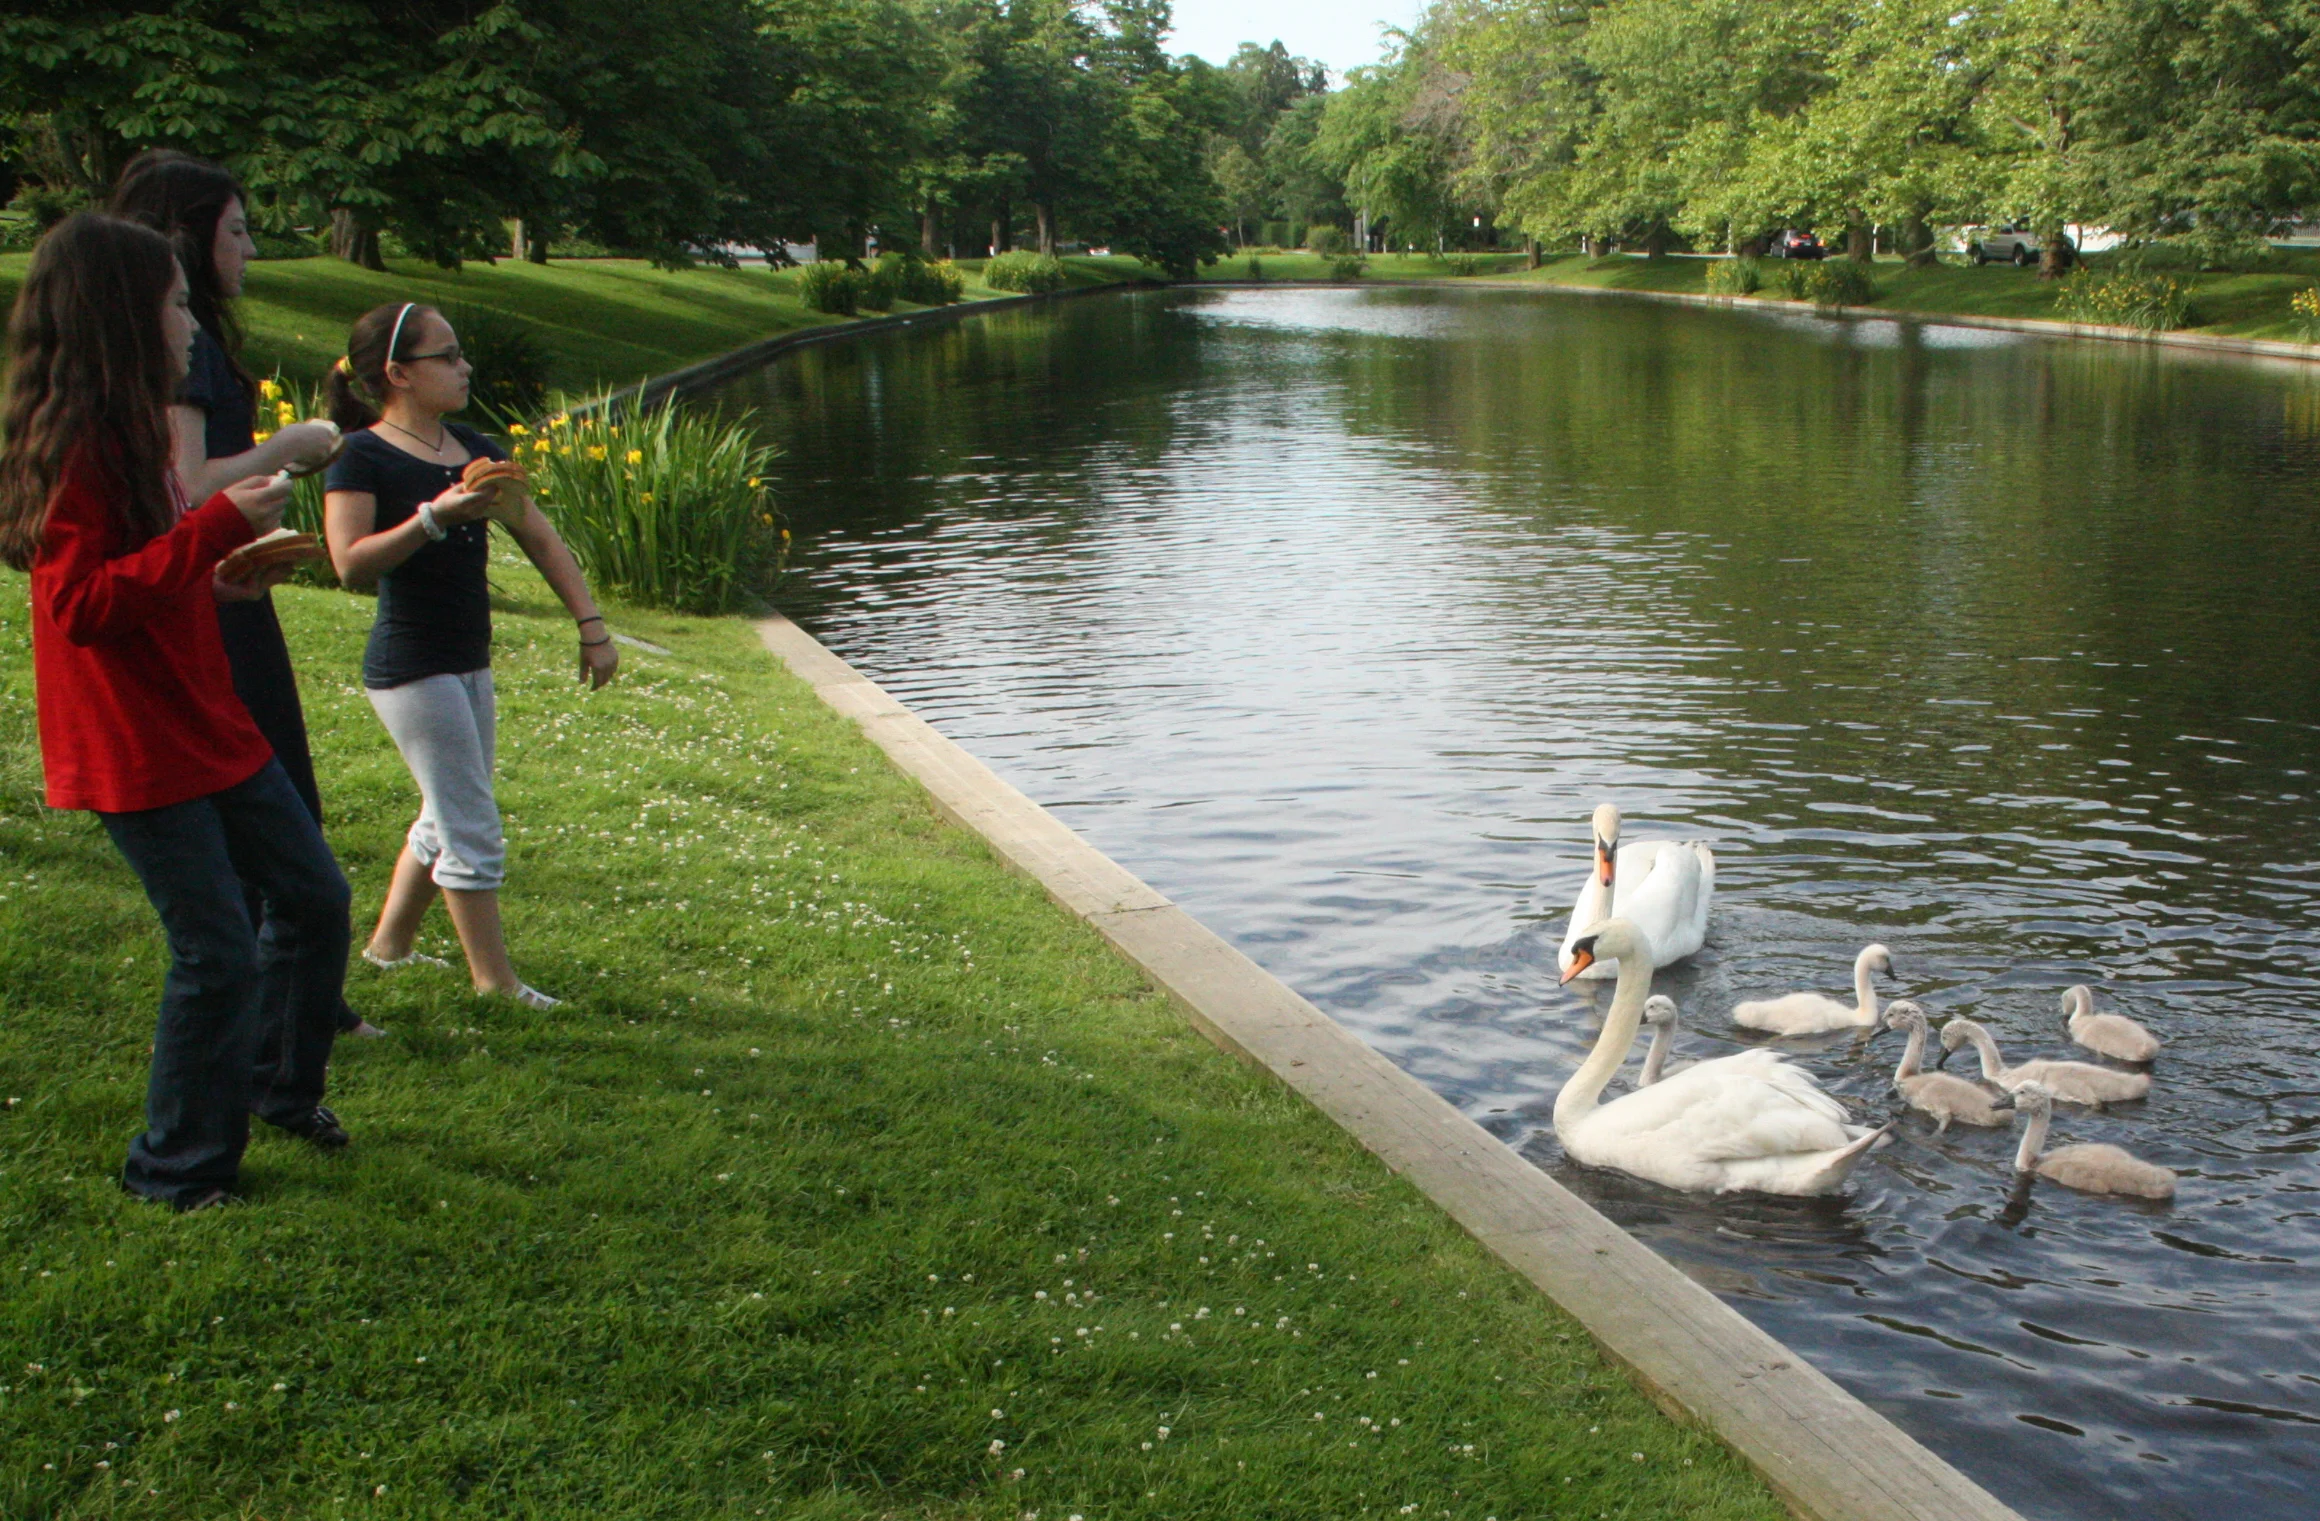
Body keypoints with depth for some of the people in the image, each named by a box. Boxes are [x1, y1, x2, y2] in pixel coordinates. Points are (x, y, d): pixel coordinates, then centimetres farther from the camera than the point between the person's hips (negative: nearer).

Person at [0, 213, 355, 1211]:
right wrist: (217, 525, -26)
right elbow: (80, 602, -24)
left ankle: (284, 1089, 33)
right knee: (218, 949, -4)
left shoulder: (129, 428, 13)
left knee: (315, 897, 14)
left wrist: (238, 557, 12)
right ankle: (176, 1168, 13)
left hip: (207, 723, 10)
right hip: (135, 748, -10)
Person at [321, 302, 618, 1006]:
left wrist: (590, 624, 3)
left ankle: (389, 944, 33)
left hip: (468, 664, 8)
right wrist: (435, 516, -30)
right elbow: (351, 562, -22)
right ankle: (494, 978, 6)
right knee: (472, 829, -4)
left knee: (446, 818, 18)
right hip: (411, 667, -8)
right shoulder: (362, 457, -11)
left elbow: (540, 538, 10)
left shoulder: (473, 449, 10)